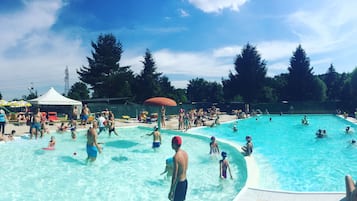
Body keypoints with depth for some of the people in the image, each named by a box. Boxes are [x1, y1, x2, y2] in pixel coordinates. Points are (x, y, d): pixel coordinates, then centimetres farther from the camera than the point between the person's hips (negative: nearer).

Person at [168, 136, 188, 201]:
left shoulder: (176, 157, -24)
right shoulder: (185, 153, 1)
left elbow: (175, 176, -23)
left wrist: (171, 191, -17)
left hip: (179, 183, -8)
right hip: (185, 181, 8)